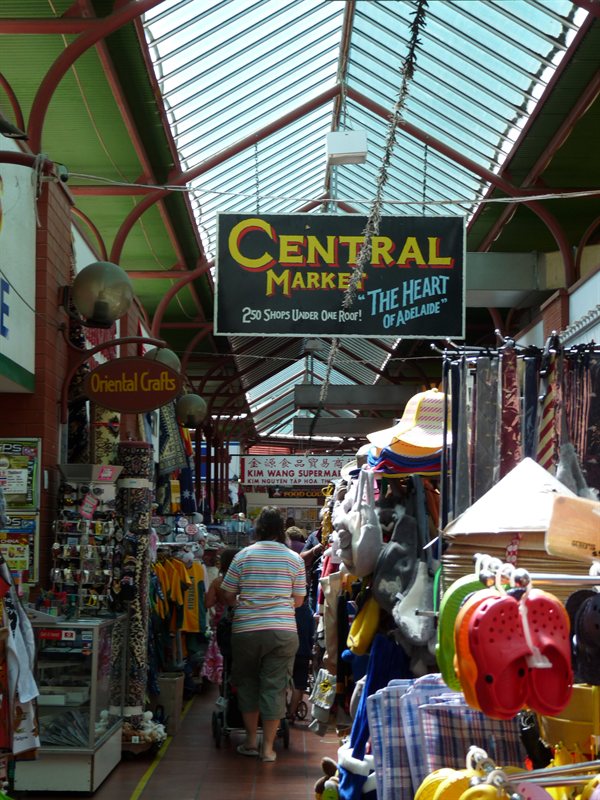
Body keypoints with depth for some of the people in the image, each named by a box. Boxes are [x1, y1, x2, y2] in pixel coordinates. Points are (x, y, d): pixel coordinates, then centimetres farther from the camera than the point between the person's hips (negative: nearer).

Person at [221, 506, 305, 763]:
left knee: (247, 683, 16)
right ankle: (268, 747, 8)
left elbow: (228, 595, 5)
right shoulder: (294, 558, 1)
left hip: (246, 629, 0)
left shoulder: (243, 555, -1)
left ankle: (251, 740, 21)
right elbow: (298, 600, 7)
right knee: (275, 687, 5)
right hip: (283, 630, 0)